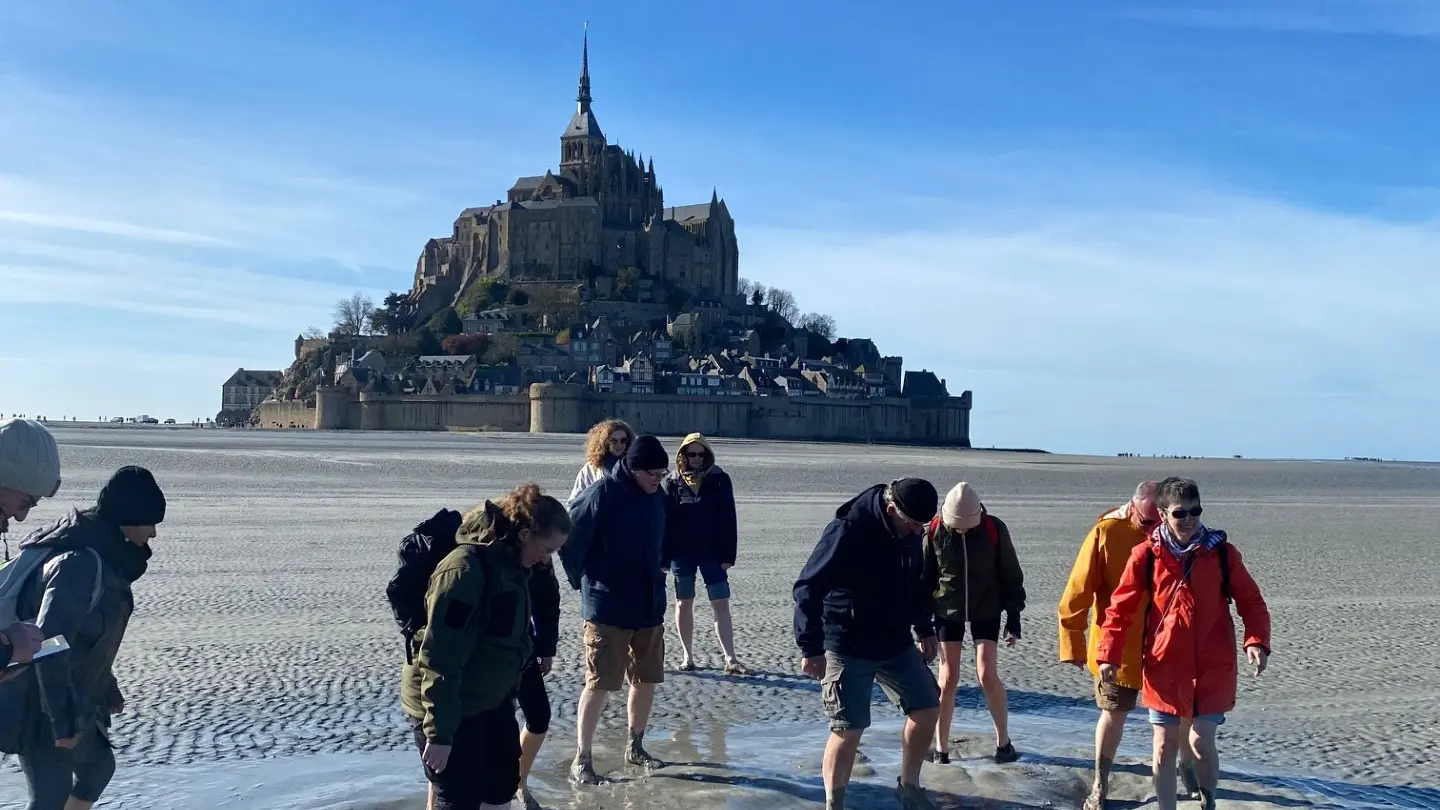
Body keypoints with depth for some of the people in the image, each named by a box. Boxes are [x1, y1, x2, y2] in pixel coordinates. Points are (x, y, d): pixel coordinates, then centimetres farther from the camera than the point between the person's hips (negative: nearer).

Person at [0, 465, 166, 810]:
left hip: (72, 699, 10)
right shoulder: (82, 563, -26)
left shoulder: (101, 555, 5)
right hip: (40, 707, -10)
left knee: (99, 767, 23)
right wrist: (61, 721, -27)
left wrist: (108, 690, 22)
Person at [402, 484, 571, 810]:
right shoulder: (466, 570, -27)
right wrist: (439, 732, -26)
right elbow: (440, 659, -28)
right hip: (447, 707, -9)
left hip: (492, 699, 9)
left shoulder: (511, 565, 2)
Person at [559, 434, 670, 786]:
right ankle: (582, 760, 9)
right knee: (599, 684, -2)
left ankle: (635, 747, 31)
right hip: (607, 608, -7)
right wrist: (583, 582, -2)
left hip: (649, 606, 7)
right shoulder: (601, 494, -17)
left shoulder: (657, 496, 3)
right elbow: (570, 540, -12)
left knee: (647, 679, 14)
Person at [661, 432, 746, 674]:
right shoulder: (672, 482, -2)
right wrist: (663, 557, -6)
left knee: (721, 604, -2)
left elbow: (728, 521, -4)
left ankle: (730, 659, 1)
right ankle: (688, 656, 21)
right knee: (684, 604, 9)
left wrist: (727, 555, -8)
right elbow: (664, 521, -2)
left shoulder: (719, 480, -4)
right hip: (681, 554, 1)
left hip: (711, 553, -1)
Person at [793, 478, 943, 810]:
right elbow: (807, 589, -23)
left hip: (898, 644, 7)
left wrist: (925, 630, 17)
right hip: (849, 649, -7)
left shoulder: (909, 533, 0)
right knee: (848, 730, -5)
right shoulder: (848, 532, -24)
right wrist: (811, 649, -24)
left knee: (927, 709, 11)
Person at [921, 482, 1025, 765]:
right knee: (948, 680, 0)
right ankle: (941, 748, 11)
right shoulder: (934, 531, -13)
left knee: (987, 675, -5)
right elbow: (924, 577, -2)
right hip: (948, 612, 0)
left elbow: (1010, 574, -3)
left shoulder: (994, 529, -14)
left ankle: (1003, 741, 14)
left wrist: (1014, 617, -1)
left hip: (986, 611, 0)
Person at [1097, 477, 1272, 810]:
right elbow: (1121, 608, -1)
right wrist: (1109, 654, -8)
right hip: (1164, 667, 1)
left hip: (1212, 668, 0)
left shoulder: (1222, 552, -3)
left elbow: (1251, 601, 2)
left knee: (1201, 742, -2)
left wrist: (1257, 641, -14)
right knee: (1164, 747, 7)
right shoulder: (1145, 555, -5)